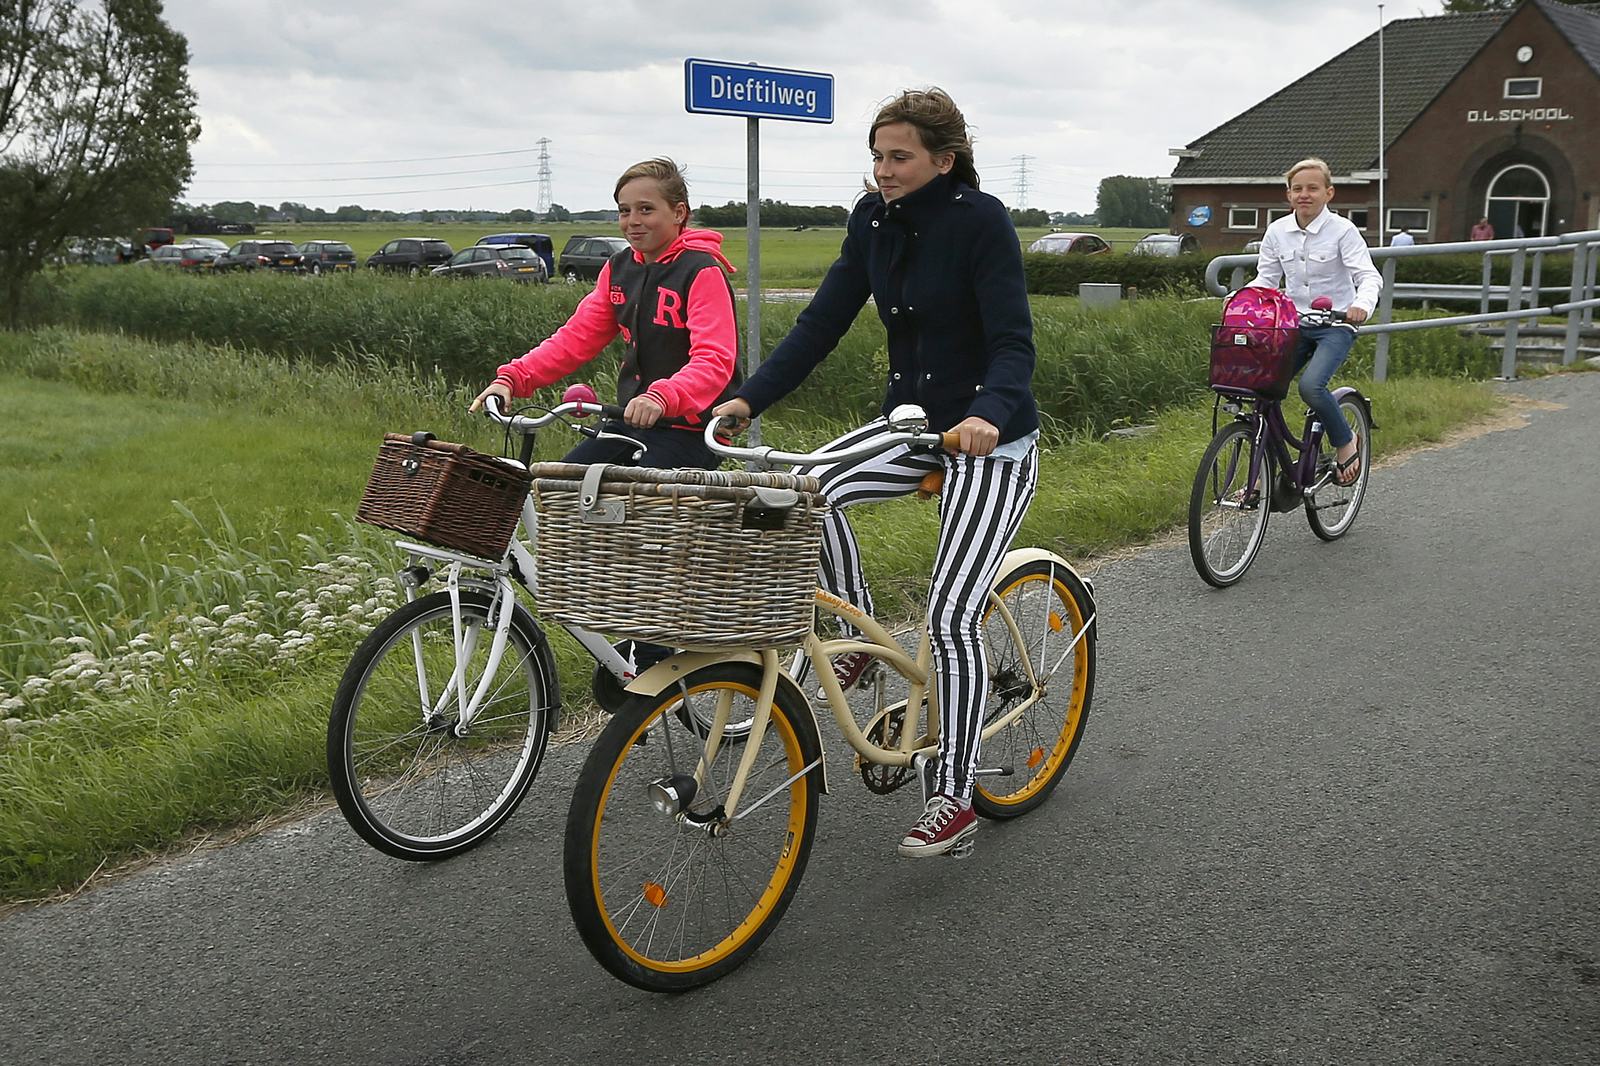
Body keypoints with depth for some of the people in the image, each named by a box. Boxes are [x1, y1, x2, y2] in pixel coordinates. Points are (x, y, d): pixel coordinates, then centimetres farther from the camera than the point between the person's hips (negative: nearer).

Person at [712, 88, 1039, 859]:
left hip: (990, 438, -6)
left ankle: (953, 798, 0)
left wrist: (986, 414, -43)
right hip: (911, 420, 6)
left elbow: (1013, 345, -23)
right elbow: (824, 320, -2)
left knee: (951, 616, -13)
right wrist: (746, 399, -12)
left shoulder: (981, 220, -17)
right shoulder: (873, 219, 1)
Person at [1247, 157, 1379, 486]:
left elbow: (1369, 276, -15)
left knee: (1310, 385, -28)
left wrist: (1362, 304, -37)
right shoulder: (1277, 231, 4)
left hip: (1335, 326, -5)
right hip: (1294, 325, 5)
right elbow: (1266, 279, 8)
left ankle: (1346, 443, 0)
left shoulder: (1342, 230, -8)